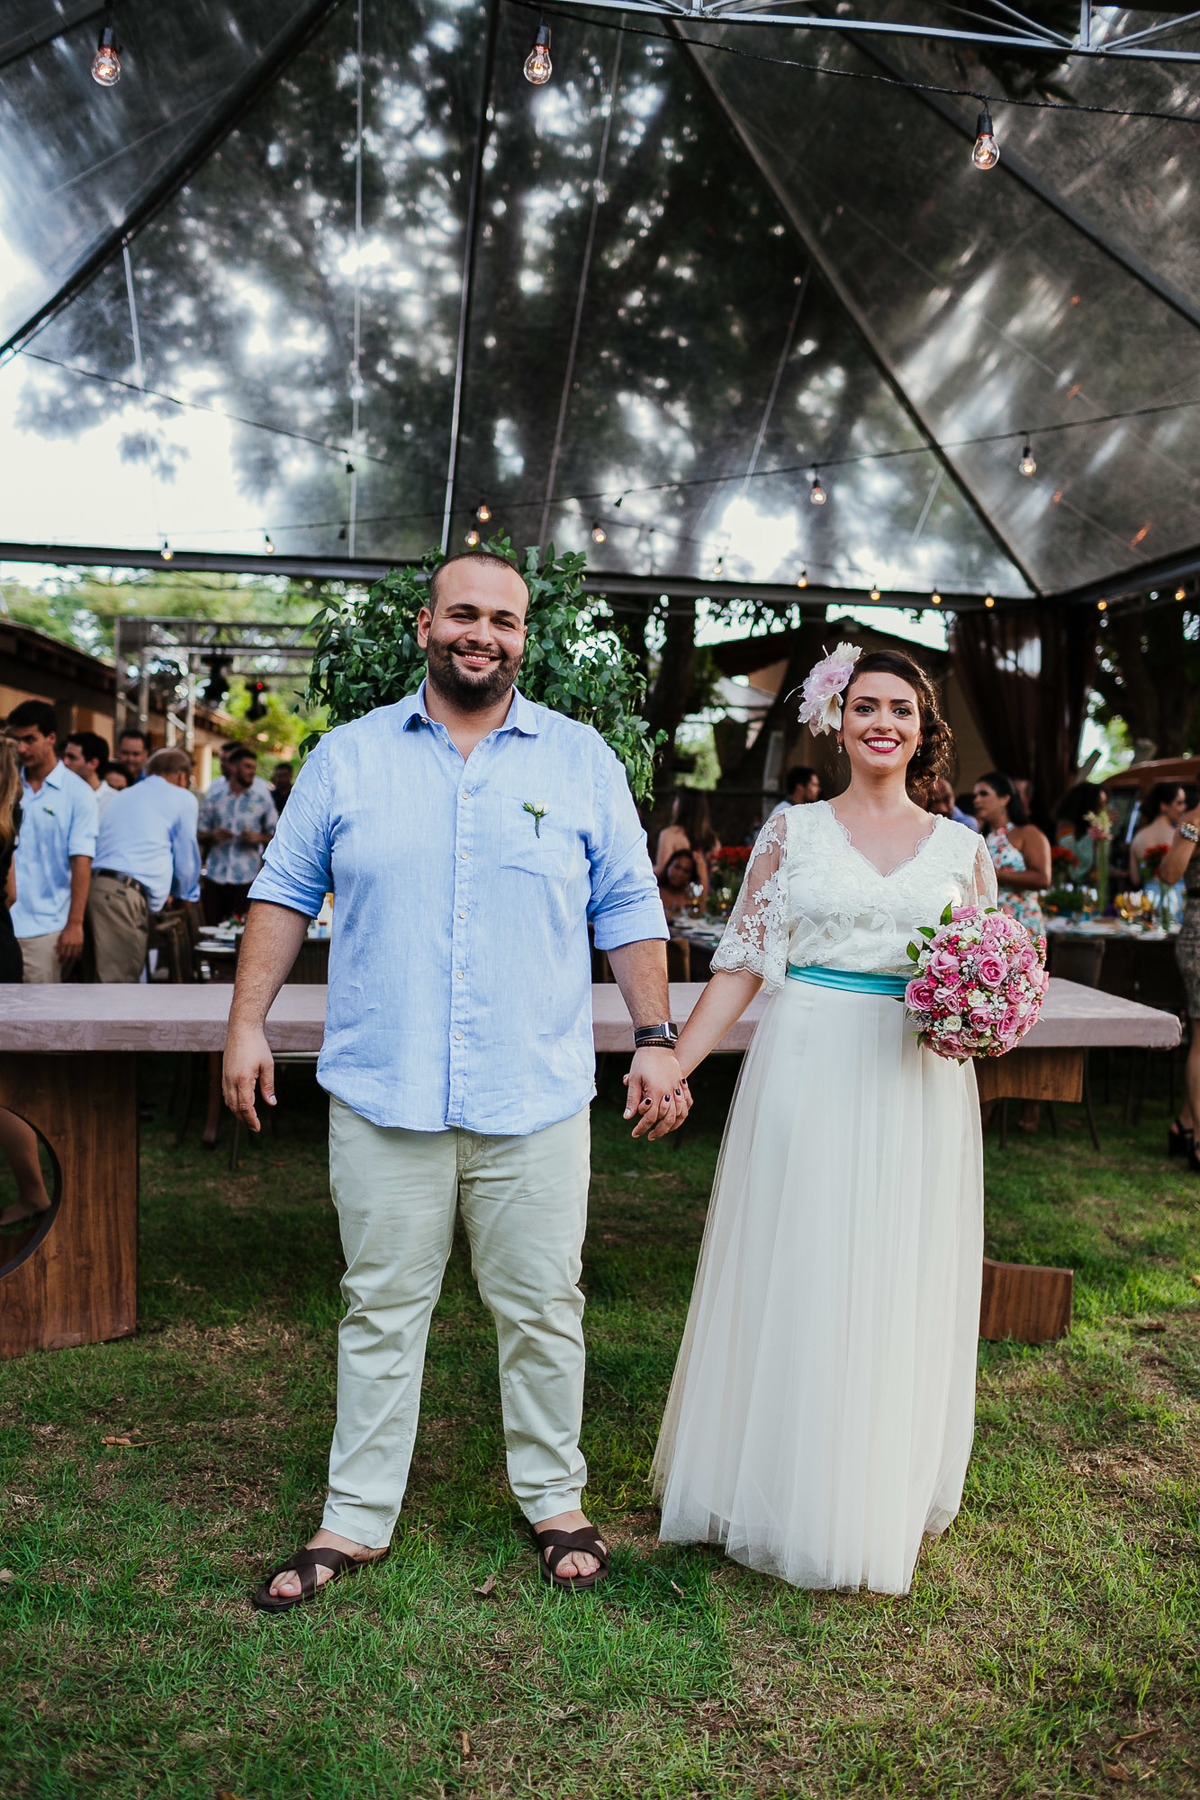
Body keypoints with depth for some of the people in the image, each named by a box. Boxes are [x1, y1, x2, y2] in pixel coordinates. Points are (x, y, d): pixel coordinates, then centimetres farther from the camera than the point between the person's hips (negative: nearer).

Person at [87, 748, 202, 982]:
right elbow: (187, 857, 14)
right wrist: (187, 894, 34)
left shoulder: (122, 796, 31)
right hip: (125, 895, -7)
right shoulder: (184, 799, 9)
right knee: (119, 981, -10)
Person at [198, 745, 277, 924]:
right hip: (215, 876, 1)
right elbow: (201, 836, 12)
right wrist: (213, 835, -9)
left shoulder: (262, 798, 6)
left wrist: (259, 838, -12)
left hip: (246, 878, -1)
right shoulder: (213, 796, 8)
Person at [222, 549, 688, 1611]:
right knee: (382, 1312, 11)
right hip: (381, 1097, 0)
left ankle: (554, 1501, 32)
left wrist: (657, 1038, 0)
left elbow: (629, 909, 7)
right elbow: (286, 891, 10)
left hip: (536, 1100, 0)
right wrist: (248, 1022, 3)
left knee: (543, 1310, 11)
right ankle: (357, 1520, 28)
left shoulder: (583, 760, 5)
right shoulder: (349, 757, 5)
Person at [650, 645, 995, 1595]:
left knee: (897, 1289, 10)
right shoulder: (792, 831, 3)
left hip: (915, 1090, 2)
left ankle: (874, 1503, 31)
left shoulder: (963, 848, 7)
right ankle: (778, 1489, 26)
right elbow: (742, 963, 0)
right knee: (791, 1277, 5)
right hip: (804, 1077, -1)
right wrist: (674, 1063, -9)